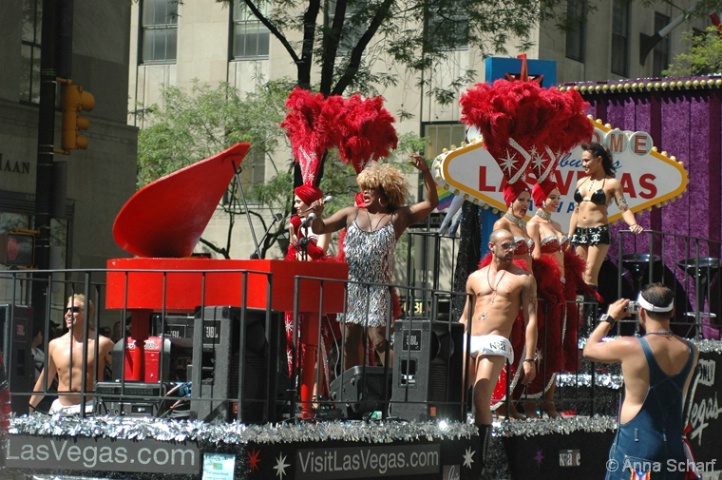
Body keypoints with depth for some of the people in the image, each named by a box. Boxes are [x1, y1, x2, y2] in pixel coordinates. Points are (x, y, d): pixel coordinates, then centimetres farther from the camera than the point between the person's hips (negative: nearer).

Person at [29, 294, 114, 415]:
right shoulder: (55, 345, 13)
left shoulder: (102, 344, 2)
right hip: (60, 409, 4)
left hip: (90, 409, -4)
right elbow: (44, 380, 22)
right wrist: (29, 407, 21)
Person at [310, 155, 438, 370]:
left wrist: (425, 172, -9)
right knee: (350, 340, 5)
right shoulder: (352, 214, 12)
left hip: (378, 290, -3)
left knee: (379, 340, -9)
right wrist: (317, 214, -8)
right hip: (350, 286, 3)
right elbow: (320, 228, 14)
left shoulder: (397, 217, 5)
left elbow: (431, 203, 1)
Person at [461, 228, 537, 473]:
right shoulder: (475, 278, 18)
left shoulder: (523, 278, 7)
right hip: (468, 342, 5)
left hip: (495, 344, -5)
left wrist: (529, 359, -6)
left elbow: (530, 319, 2)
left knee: (481, 398, -18)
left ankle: (481, 457, -13)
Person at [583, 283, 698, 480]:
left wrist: (609, 318, 16)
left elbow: (589, 350, 4)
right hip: (674, 447, 5)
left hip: (637, 444, -5)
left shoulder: (629, 347, -14)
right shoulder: (690, 351, 1)